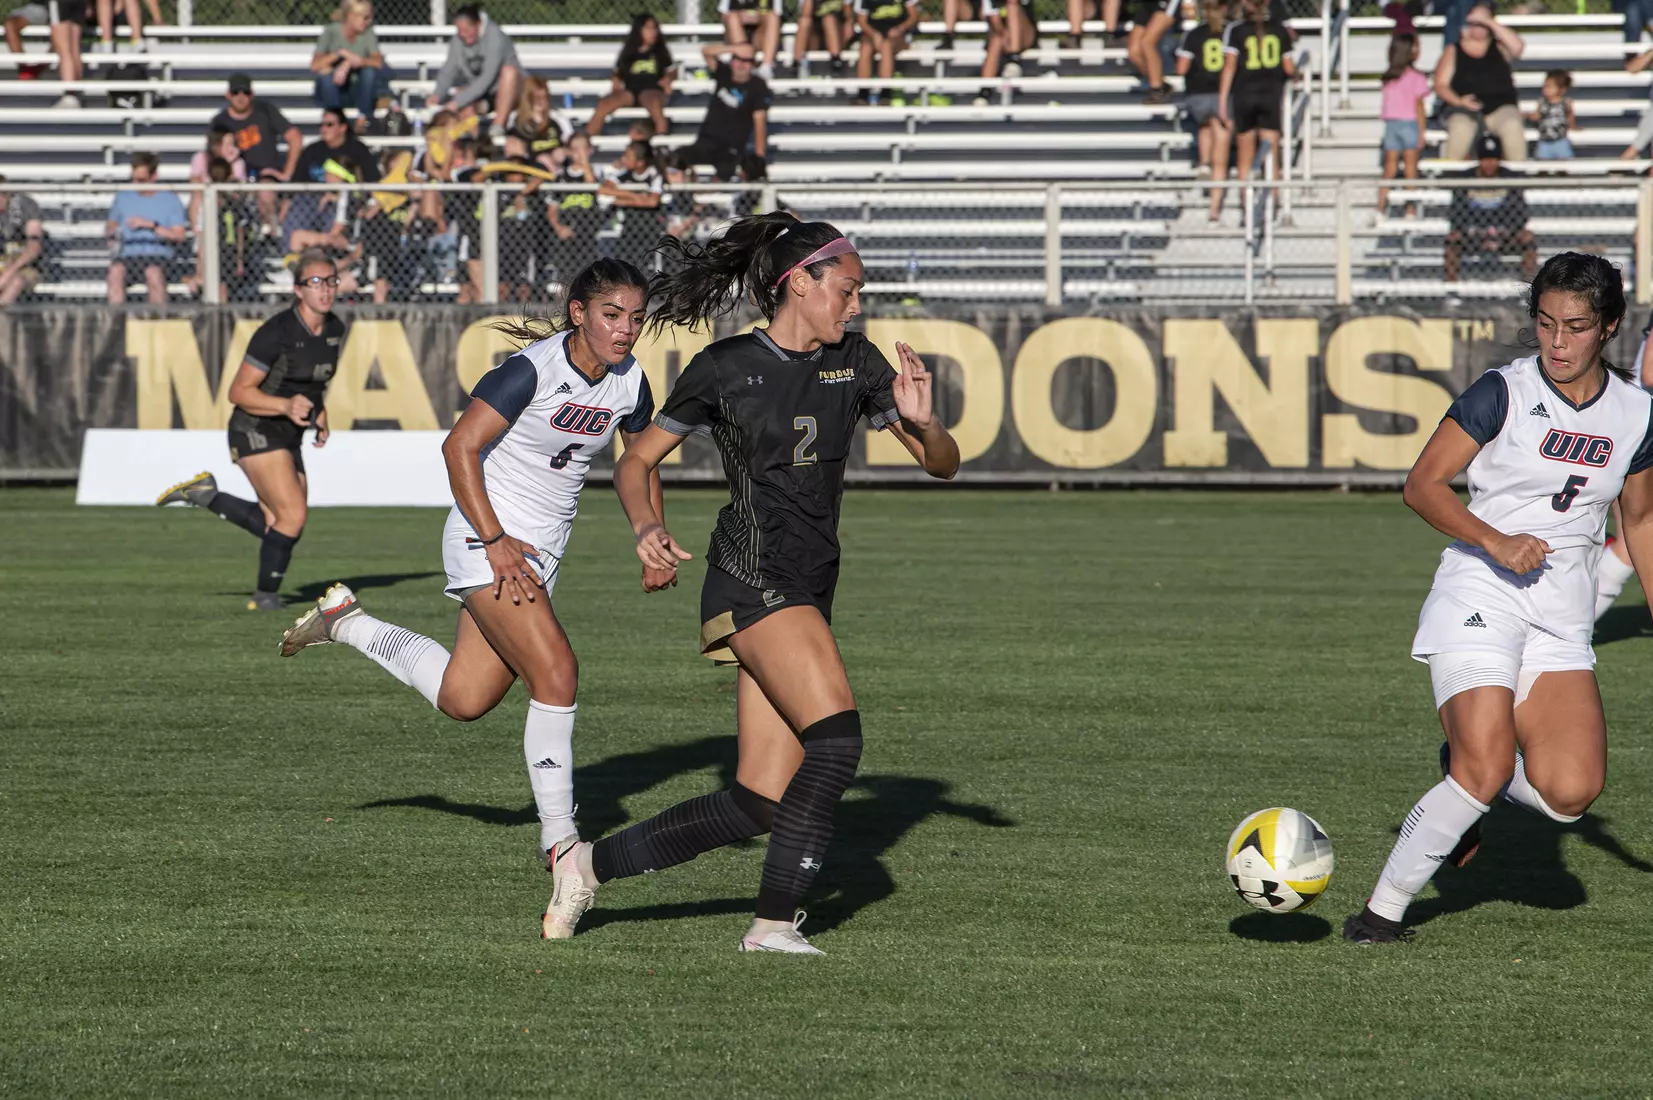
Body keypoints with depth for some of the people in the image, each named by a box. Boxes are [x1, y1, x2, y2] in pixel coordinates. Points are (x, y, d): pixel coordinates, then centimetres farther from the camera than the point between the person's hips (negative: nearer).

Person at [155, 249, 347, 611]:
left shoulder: (334, 329, 2)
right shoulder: (276, 333, -21)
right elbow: (239, 391, -18)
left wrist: (320, 417, 7)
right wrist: (285, 406, -31)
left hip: (290, 437, 8)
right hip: (256, 432, -8)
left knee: (278, 525, 7)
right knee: (294, 514, -15)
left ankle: (205, 494, 24)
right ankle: (266, 595, 5)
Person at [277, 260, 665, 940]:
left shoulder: (629, 381, 2)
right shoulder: (532, 370, -19)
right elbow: (460, 447, -19)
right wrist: (496, 540, -23)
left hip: (541, 554, 8)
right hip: (487, 541, -8)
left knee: (462, 700, 11)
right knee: (556, 673, -23)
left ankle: (346, 622, 35)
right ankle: (561, 847, -19)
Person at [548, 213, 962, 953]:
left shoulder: (854, 362, 10)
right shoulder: (725, 369, -3)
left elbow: (943, 464, 10)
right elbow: (636, 461, 6)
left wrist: (920, 419, -11)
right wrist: (645, 527, -13)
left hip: (807, 594, 6)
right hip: (753, 579, -6)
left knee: (757, 806, 1)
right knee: (836, 738, -22)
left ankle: (592, 862, 13)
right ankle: (775, 921, -16)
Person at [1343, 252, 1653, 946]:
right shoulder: (1502, 393, -7)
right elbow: (1423, 485, -6)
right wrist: (1496, 542, -20)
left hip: (1562, 625, 4)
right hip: (1479, 601, -4)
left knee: (1570, 792, -14)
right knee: (1485, 772, -21)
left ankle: (1472, 768, 19)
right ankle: (1383, 910, -4)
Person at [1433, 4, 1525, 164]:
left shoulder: (1499, 48, 17)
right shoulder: (1453, 51, 14)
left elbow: (1517, 47, -7)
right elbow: (1441, 85, 5)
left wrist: (1491, 23, -5)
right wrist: (1459, 101, -15)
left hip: (1499, 109, 1)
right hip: (1463, 109, -1)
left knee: (1512, 125, -34)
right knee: (1461, 127, -37)